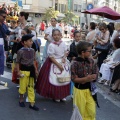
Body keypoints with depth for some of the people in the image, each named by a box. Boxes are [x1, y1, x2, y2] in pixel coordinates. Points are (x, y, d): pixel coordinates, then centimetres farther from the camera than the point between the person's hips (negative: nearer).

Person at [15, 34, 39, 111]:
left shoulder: (32, 50, 3)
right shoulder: (21, 51, -13)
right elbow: (18, 62, -6)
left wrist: (35, 69, 11)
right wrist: (18, 71, -11)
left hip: (31, 70, 5)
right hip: (23, 70, -5)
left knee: (31, 87, 7)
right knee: (23, 86, 8)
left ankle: (32, 103, 12)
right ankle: (21, 100, 33)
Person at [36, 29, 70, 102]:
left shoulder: (63, 43, -3)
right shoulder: (51, 45, -17)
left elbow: (66, 52, 11)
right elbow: (51, 57, -16)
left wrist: (64, 57, -10)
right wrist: (58, 65, -18)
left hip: (63, 63, 5)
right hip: (54, 63, -5)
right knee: (54, 80, -2)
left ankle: (62, 95, 25)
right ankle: (55, 96, 16)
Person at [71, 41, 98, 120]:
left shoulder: (91, 61, -3)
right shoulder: (75, 63, -19)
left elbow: (95, 74, 1)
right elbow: (74, 79, -19)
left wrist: (92, 77, -19)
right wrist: (85, 79, -30)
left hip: (90, 89, 4)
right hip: (80, 90, -4)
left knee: (92, 111, 12)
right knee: (80, 112, 12)